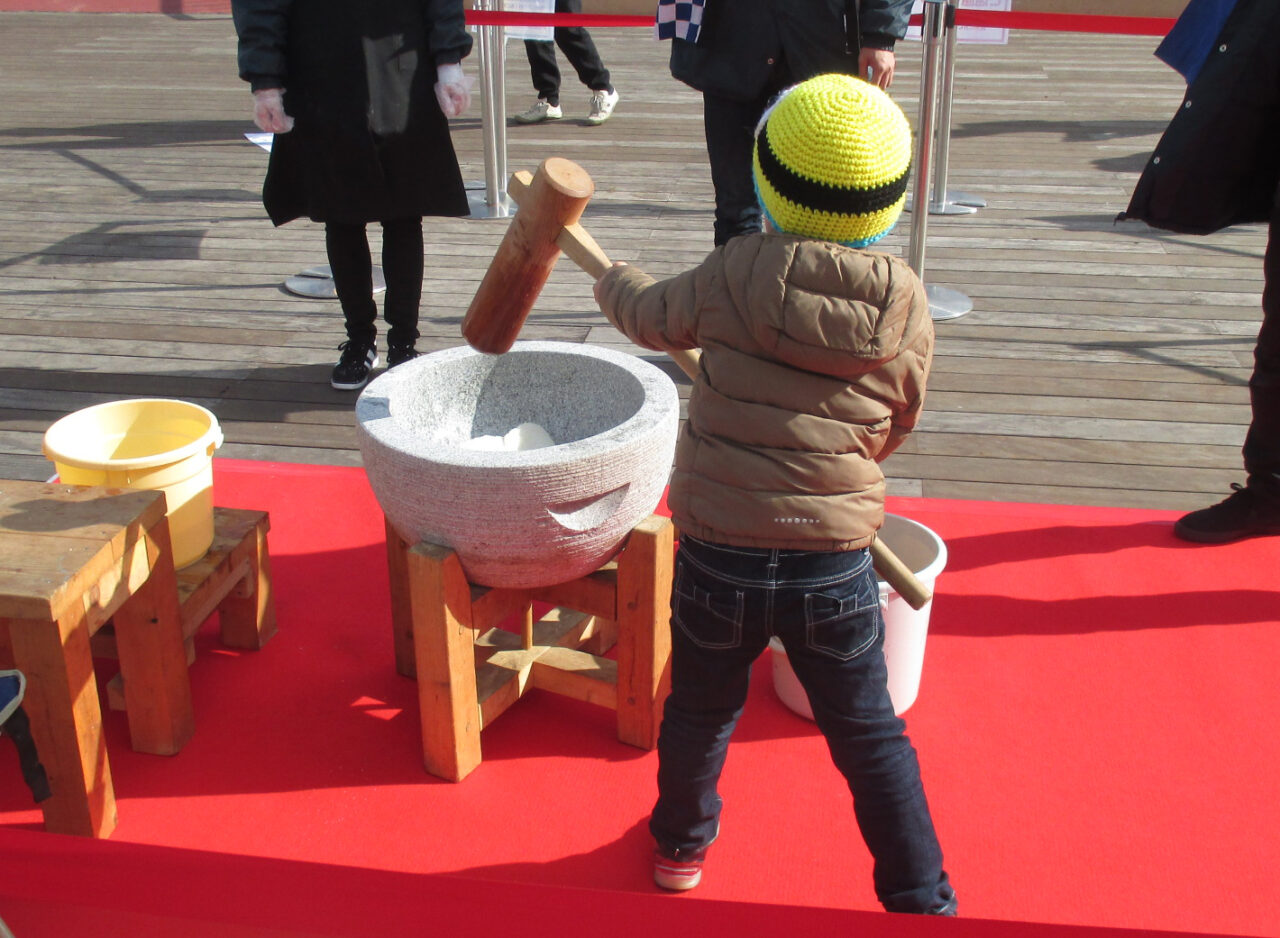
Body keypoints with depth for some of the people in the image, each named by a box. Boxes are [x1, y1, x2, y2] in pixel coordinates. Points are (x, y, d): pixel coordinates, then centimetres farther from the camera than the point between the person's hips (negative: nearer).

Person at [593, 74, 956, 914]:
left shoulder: (735, 275, -10)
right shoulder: (909, 309, -6)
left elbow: (654, 317, 9)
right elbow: (893, 429, 8)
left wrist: (616, 282, 32)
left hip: (718, 558, 0)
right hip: (836, 568, 0)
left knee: (701, 710, 23)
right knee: (871, 738, 15)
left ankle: (682, 842, 47)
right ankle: (922, 900, 26)